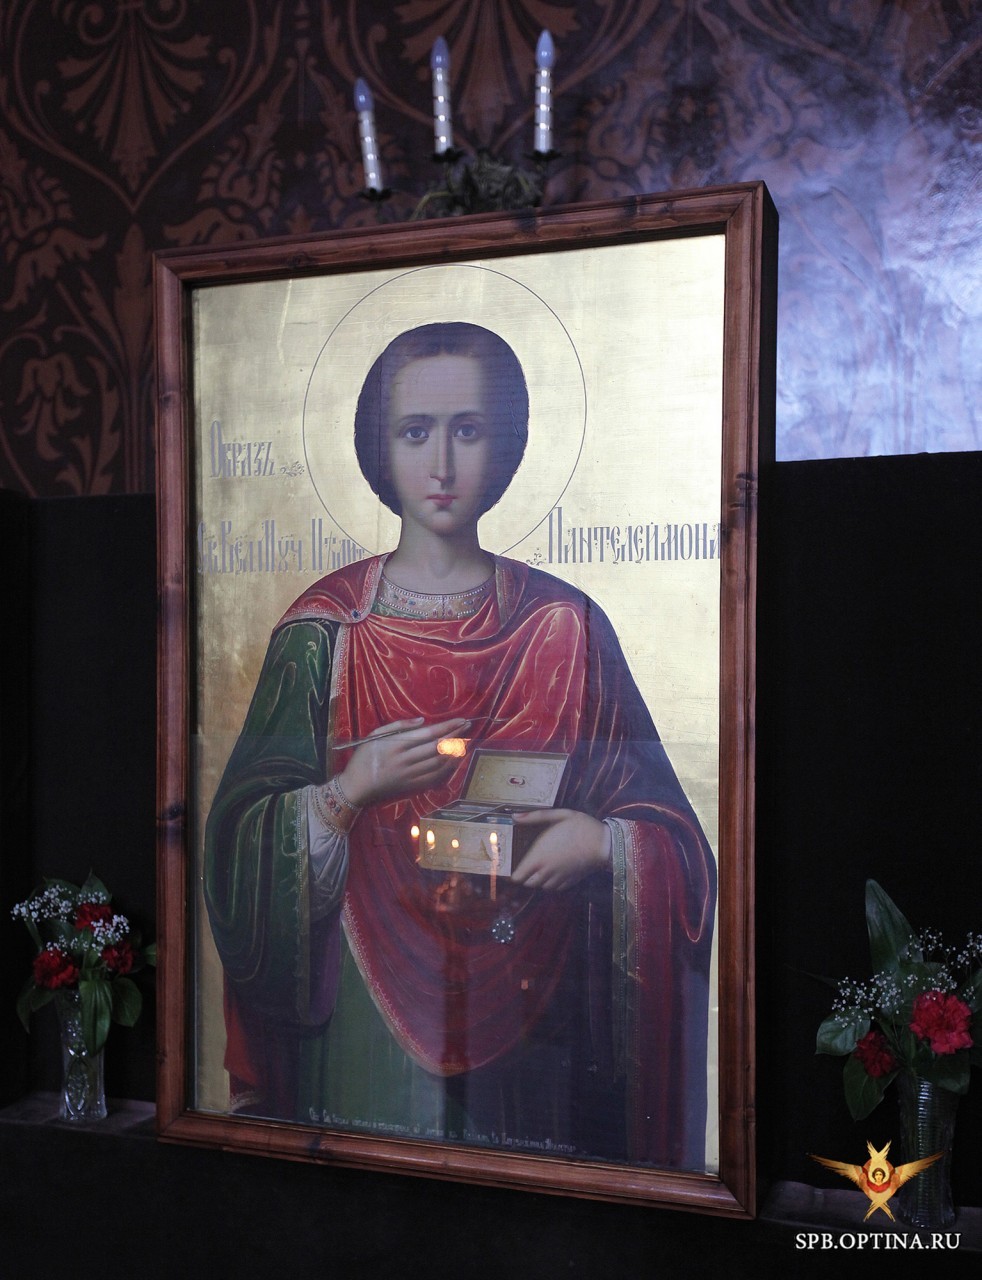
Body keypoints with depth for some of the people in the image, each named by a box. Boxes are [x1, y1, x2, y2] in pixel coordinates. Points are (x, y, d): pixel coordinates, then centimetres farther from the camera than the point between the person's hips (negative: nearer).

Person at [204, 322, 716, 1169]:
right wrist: (348, 794, -17)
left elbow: (669, 829, 2)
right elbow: (245, 837, -1)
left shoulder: (565, 627, -1)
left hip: (524, 1007, 1)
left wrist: (601, 844, -17)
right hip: (367, 1013, 0)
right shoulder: (325, 628, -1)